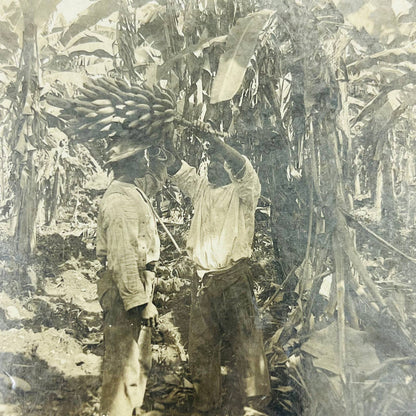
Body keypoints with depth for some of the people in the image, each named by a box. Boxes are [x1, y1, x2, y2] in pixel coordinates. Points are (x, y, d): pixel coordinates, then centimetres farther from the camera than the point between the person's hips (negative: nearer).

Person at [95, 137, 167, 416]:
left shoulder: (134, 195, 16)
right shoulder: (122, 198, -17)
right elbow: (123, 257, -23)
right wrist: (141, 302, -23)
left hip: (136, 289, 11)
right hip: (125, 292, -11)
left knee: (140, 361, 20)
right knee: (124, 365, -1)